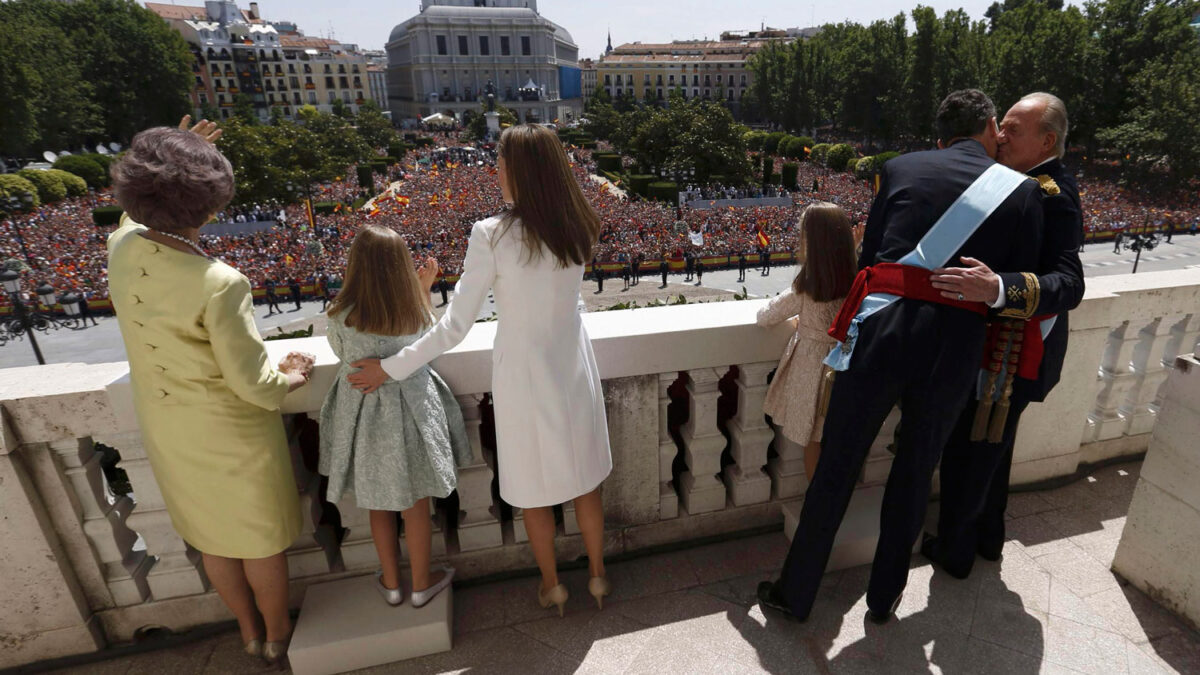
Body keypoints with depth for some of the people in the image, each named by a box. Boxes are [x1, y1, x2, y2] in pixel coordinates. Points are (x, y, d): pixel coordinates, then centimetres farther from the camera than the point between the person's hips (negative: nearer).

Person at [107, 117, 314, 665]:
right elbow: (254, 386, -26)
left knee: (212, 537, 25)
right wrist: (291, 377, -7)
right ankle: (278, 635, 42)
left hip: (167, 429, 7)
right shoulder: (219, 284, -32)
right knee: (260, 537, 18)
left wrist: (163, 166, 11)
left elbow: (140, 221, 16)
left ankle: (249, 631, 48)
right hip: (232, 434, -6)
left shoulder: (120, 250, -12)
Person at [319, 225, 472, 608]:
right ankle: (422, 584, 30)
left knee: (379, 504, 20)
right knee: (416, 504, 15)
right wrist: (425, 289, 9)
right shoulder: (415, 312, -15)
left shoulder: (342, 315, -17)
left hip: (364, 416, 1)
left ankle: (391, 584, 36)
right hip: (409, 414, -1)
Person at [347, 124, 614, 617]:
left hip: (524, 378, -4)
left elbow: (454, 328, -16)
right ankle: (597, 576, 40)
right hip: (573, 371, 4)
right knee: (585, 480, 21)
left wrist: (392, 368, -3)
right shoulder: (577, 230, -7)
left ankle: (552, 586, 39)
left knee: (535, 490, 18)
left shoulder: (492, 235, -20)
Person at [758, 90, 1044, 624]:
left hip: (879, 335, -1)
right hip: (954, 346, 1)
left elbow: (870, 255, 9)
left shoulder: (902, 168, 8)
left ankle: (795, 593, 26)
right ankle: (884, 595, 38)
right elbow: (1022, 293, 8)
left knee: (835, 467, 10)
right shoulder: (1023, 191, 8)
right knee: (915, 471, 20)